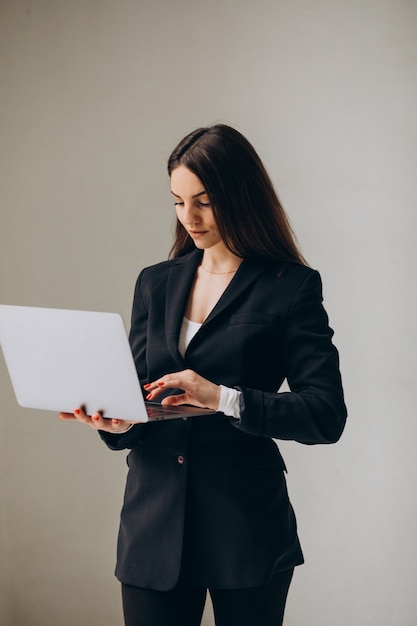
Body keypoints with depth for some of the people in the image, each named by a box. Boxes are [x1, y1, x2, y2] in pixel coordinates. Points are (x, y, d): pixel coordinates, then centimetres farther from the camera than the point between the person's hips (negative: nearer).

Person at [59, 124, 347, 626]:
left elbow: (327, 415, -10)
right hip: (154, 525, 4)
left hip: (244, 529, -3)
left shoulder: (291, 288, -3)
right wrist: (117, 422, -10)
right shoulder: (155, 283, 12)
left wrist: (224, 398, -21)